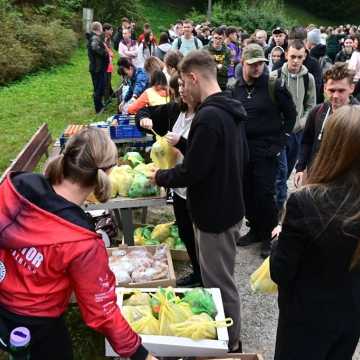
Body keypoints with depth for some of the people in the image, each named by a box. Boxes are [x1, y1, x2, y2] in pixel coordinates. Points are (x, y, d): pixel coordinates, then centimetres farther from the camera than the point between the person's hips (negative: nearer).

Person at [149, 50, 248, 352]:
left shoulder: (208, 117, -25)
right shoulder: (231, 110, 6)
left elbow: (190, 173, -25)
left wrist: (160, 176, -6)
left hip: (216, 213, -10)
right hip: (229, 205, 10)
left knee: (220, 283, 7)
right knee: (219, 278, 23)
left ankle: (230, 343, 25)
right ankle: (226, 336, 40)